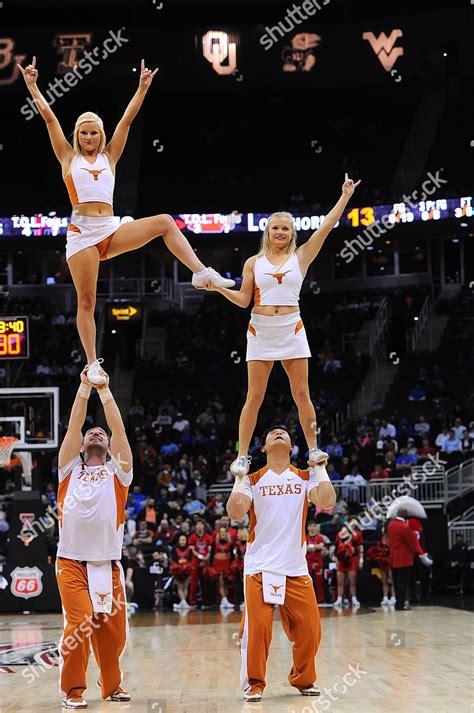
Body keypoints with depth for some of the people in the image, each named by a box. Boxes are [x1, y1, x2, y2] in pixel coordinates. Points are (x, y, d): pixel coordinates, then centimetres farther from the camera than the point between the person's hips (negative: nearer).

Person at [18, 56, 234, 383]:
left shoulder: (109, 157, 16)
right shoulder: (69, 157, 9)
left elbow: (127, 119, 12)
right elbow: (49, 117, 5)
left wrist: (143, 87, 8)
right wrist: (32, 85, 2)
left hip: (112, 230, 3)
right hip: (83, 232, -3)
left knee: (164, 222, -16)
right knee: (87, 301, -5)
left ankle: (201, 273, -20)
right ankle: (93, 364, -1)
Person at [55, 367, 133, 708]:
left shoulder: (117, 471, 12)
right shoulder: (70, 469, 13)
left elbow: (119, 428, 3)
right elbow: (73, 427, 4)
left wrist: (105, 390, 2)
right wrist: (85, 388, 3)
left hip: (108, 562, 1)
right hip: (71, 561, -1)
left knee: (112, 629, 3)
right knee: (78, 624, -12)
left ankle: (112, 685, 21)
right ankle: (73, 690, -1)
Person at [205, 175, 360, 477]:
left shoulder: (301, 256, 6)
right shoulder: (254, 262, 7)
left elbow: (327, 225, 1)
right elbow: (244, 299, 6)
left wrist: (345, 195, -1)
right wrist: (219, 288, -9)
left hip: (292, 330, 0)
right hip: (260, 330, 0)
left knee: (302, 393, 1)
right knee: (254, 397, 0)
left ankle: (313, 450, 10)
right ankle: (242, 456, 4)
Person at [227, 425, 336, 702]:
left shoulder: (305, 477, 7)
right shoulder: (253, 479, 4)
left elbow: (327, 502, -12)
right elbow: (236, 512, -12)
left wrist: (320, 467, -4)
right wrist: (239, 476, -8)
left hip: (296, 568, 2)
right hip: (260, 567, -2)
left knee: (309, 629, 2)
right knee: (257, 628, -7)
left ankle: (303, 679, 22)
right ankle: (254, 683, 8)